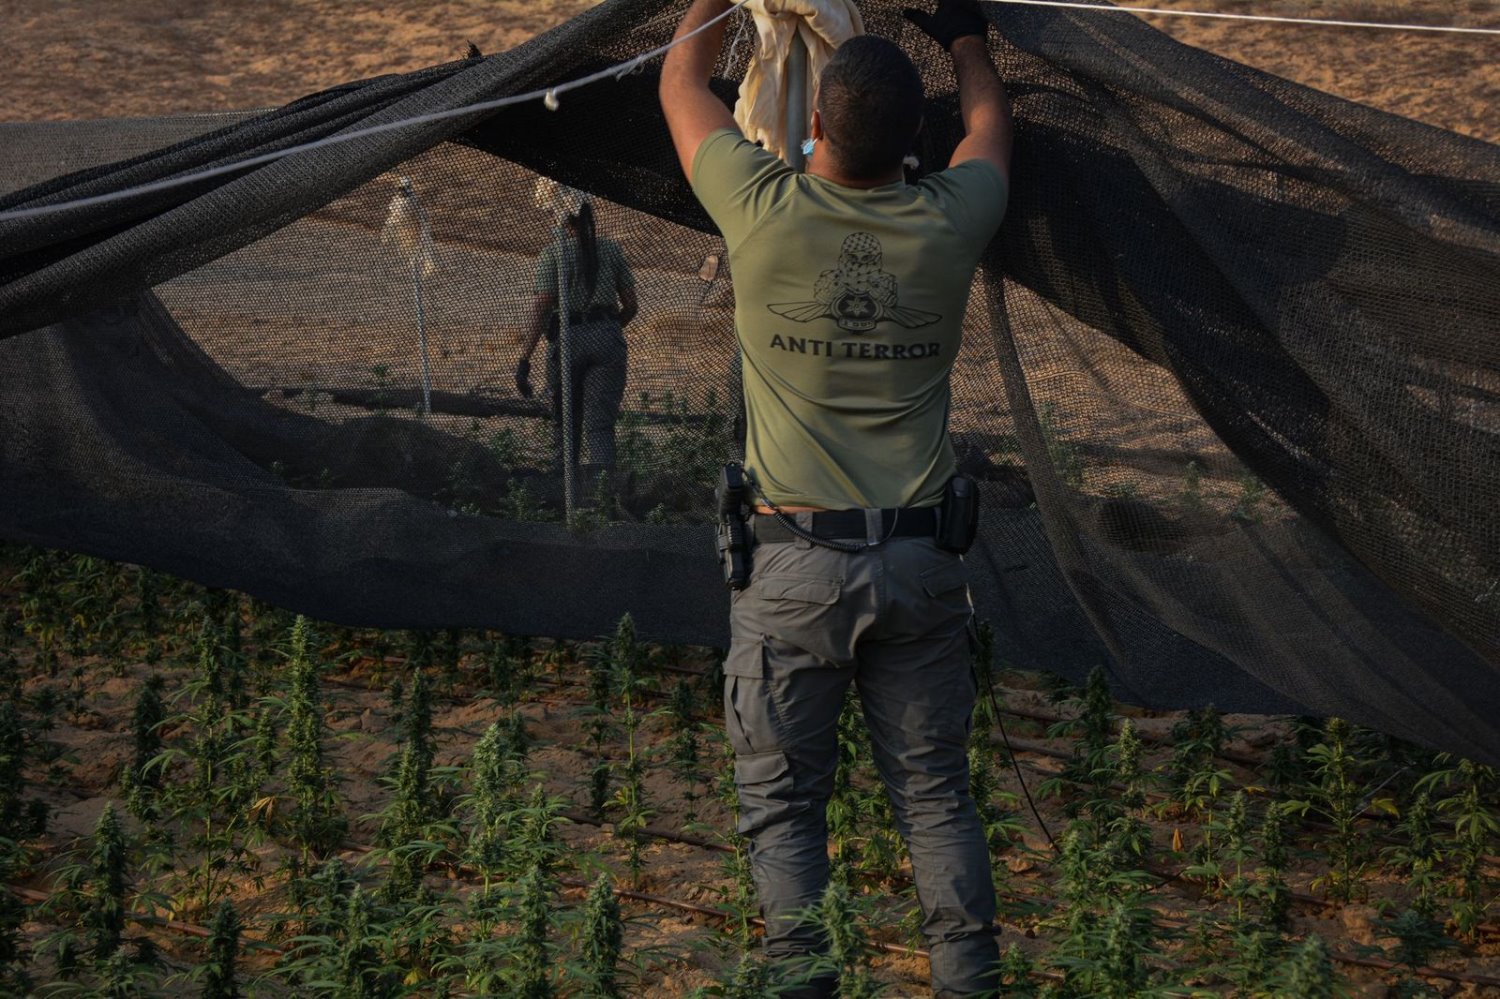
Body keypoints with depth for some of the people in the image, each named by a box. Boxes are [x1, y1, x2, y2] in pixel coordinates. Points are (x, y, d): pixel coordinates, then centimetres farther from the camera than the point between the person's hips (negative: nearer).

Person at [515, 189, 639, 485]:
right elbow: (631, 306, 10)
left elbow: (540, 308, -11)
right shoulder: (611, 249, 5)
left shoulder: (554, 251, -4)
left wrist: (524, 358, -12)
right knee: (599, 423, -1)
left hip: (569, 339, -2)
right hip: (608, 339, 2)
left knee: (567, 418, 14)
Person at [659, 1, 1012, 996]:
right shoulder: (947, 224, -3)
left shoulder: (764, 211, -9)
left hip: (794, 563, -2)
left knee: (785, 807, 5)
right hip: (922, 561, 2)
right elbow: (991, 121, 22)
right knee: (936, 795, 10)